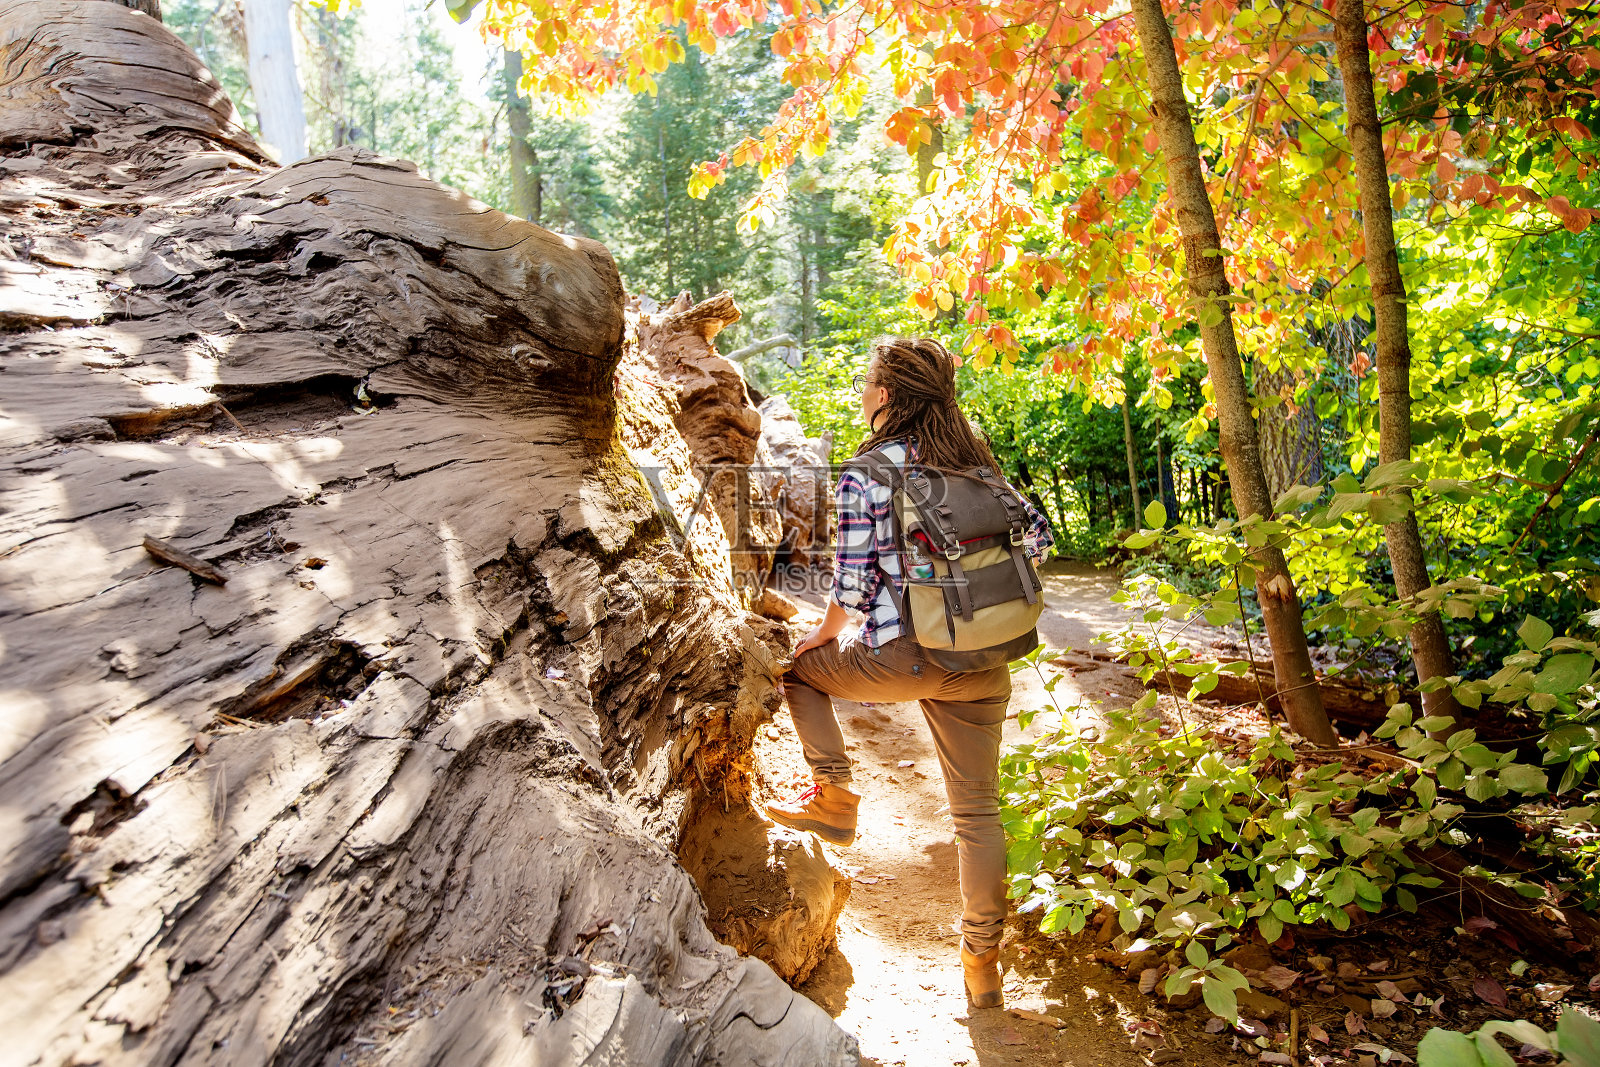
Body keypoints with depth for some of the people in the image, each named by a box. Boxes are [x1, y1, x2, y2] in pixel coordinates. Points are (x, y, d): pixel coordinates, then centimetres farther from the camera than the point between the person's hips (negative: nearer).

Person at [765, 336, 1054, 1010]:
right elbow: (1036, 538, 12)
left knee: (798, 666, 23)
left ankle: (834, 796, 17)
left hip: (901, 657, -5)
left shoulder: (863, 477, -9)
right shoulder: (976, 460, 8)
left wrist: (821, 637, 9)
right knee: (978, 808, 15)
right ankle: (982, 962, 25)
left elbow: (853, 586, -9)